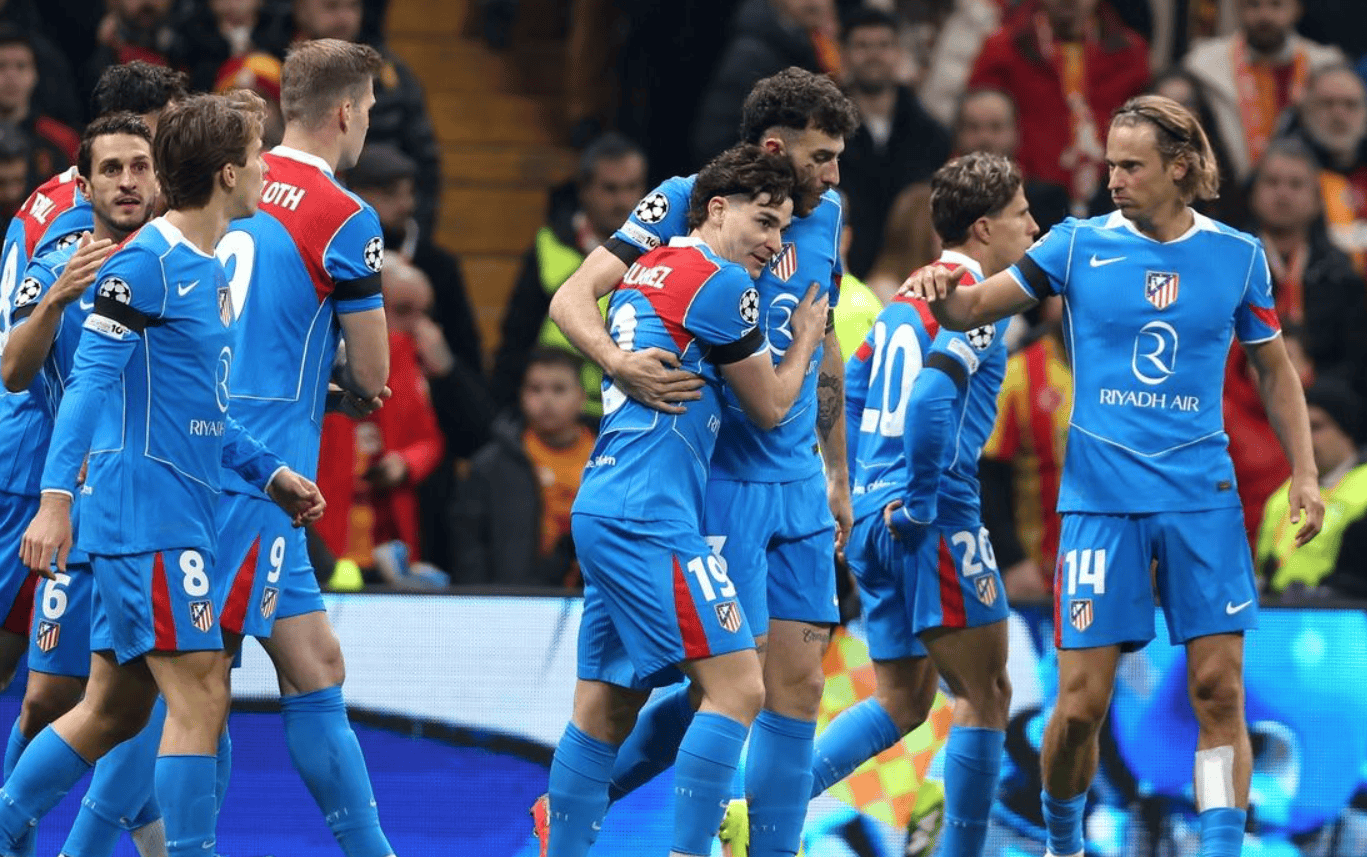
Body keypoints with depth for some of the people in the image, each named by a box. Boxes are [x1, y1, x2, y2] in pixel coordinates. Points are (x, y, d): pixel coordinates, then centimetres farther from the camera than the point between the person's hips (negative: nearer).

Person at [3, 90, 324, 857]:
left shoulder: (210, 270, 17)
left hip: (181, 516, 10)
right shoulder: (147, 262, -11)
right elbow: (90, 380, -15)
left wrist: (271, 473, 17)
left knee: (114, 710, 12)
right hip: (146, 512, -10)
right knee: (201, 696, -11)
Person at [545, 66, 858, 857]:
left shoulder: (824, 216, 9)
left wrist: (837, 473, 23)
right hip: (718, 484, -7)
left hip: (798, 486, 7)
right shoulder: (687, 203, -10)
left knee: (800, 685, 2)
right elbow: (573, 298, -13)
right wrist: (619, 362, -34)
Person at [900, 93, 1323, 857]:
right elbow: (972, 310, 3)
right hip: (1101, 498, -1)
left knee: (1219, 688, -7)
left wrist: (1305, 473, 6)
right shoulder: (1080, 244, 2)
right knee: (1082, 703, -4)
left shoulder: (1237, 255, 5)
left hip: (1202, 496, 1)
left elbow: (1275, 370, 14)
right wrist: (943, 293, -20)